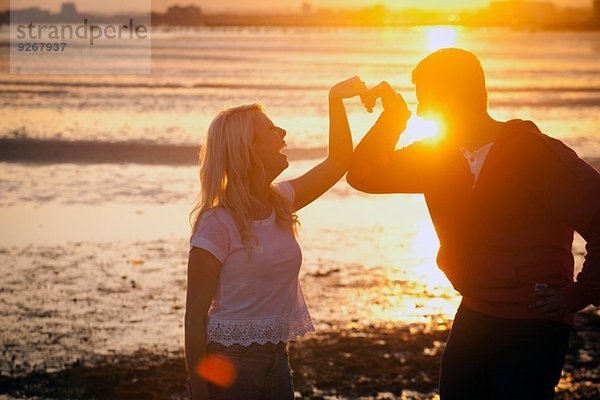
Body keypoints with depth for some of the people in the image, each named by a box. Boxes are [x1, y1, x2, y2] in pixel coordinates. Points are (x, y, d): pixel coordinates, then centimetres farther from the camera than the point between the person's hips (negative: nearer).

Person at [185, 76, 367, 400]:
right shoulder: (217, 225, -16)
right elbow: (195, 316, -14)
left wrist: (336, 99, 6)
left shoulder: (281, 201, 5)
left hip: (275, 360, 7)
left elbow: (338, 161, 17)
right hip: (229, 363, -7)